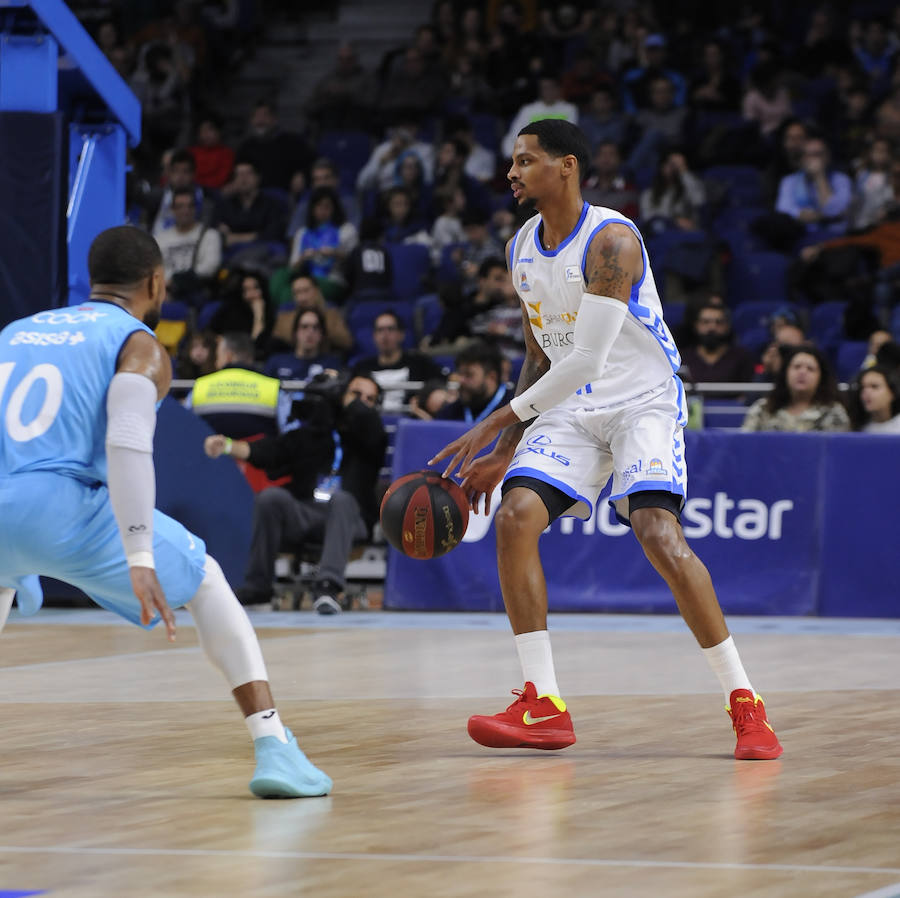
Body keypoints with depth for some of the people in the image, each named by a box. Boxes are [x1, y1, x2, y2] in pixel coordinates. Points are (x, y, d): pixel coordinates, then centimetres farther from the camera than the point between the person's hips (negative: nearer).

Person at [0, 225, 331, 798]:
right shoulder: (140, 347, 9)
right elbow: (128, 443, -10)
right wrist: (140, 559, -16)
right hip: (64, 507, -5)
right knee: (207, 582, 17)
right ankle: (275, 749, 2)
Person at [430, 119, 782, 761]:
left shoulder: (611, 240, -19)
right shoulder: (522, 249, 7)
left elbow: (588, 358, -25)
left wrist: (497, 423, -23)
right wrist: (504, 451, 12)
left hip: (642, 399, -7)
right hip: (569, 406, 7)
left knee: (658, 532, -24)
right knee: (515, 517, -13)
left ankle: (745, 702, -15)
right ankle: (543, 707, -9)